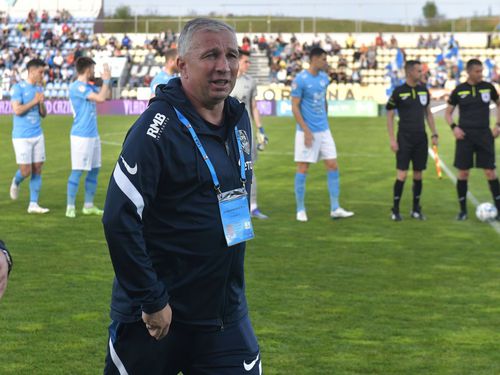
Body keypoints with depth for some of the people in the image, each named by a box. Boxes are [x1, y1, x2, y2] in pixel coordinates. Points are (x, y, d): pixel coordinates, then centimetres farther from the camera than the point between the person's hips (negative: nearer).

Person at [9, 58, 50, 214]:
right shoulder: (18, 88, -8)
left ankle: (33, 204, 6)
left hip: (37, 135, 6)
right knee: (26, 171, -7)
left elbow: (43, 114, 14)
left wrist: (41, 103, -6)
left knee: (37, 169, 1)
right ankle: (15, 182, 28)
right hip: (22, 137, -6)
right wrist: (34, 101, -13)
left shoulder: (39, 89, 11)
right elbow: (17, 110, -18)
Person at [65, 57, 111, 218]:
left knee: (94, 170, 11)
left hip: (93, 135, 9)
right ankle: (70, 207, -3)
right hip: (81, 136, -9)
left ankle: (88, 206, 18)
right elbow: (101, 98, -21)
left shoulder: (89, 86, 14)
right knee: (77, 171, -7)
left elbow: (104, 95, 26)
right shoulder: (77, 87, -15)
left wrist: (106, 79, 14)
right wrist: (106, 80, -10)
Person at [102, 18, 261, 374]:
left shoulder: (239, 118, 7)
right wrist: (151, 302, -20)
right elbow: (119, 220, -22)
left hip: (226, 314, 6)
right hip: (157, 317, -6)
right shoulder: (159, 127, -16)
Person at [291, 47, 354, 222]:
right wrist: (306, 131, -17)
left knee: (333, 166, 3)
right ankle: (300, 209, 9)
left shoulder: (324, 78, 9)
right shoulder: (300, 80, -12)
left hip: (323, 130, 7)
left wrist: (324, 121, 18)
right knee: (303, 169, -1)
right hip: (307, 132, -7)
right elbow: (295, 107, -13)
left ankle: (335, 209, 8)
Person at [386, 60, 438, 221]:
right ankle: (395, 210, 1)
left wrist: (434, 134, 10)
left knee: (418, 175, 7)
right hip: (404, 138, -4)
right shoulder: (399, 91, -6)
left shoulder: (424, 90, 8)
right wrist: (392, 139, -8)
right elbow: (390, 116, -2)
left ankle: (416, 209, 17)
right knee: (402, 174, -8)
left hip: (421, 138, 4)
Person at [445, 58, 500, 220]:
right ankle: (463, 210, 11)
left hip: (484, 134, 0)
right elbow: (448, 112, 9)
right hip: (465, 134, 0)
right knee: (463, 172, 1)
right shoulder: (459, 90, 1)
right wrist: (454, 127, -8)